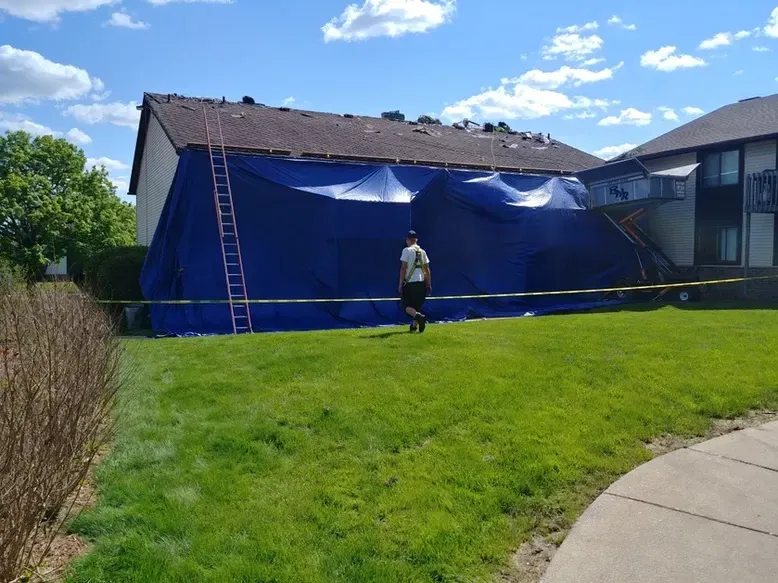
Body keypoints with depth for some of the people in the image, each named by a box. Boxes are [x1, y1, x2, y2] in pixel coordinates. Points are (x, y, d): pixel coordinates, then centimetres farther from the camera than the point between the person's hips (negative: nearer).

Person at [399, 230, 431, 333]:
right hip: (421, 283, 5)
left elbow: (403, 268, -11)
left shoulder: (407, 250, -6)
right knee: (417, 305, 16)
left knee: (406, 305, 1)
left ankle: (418, 316, -26)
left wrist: (400, 284, -8)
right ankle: (414, 325, 15)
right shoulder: (422, 251, 10)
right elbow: (427, 269, 9)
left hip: (409, 283, -5)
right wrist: (429, 284, 13)